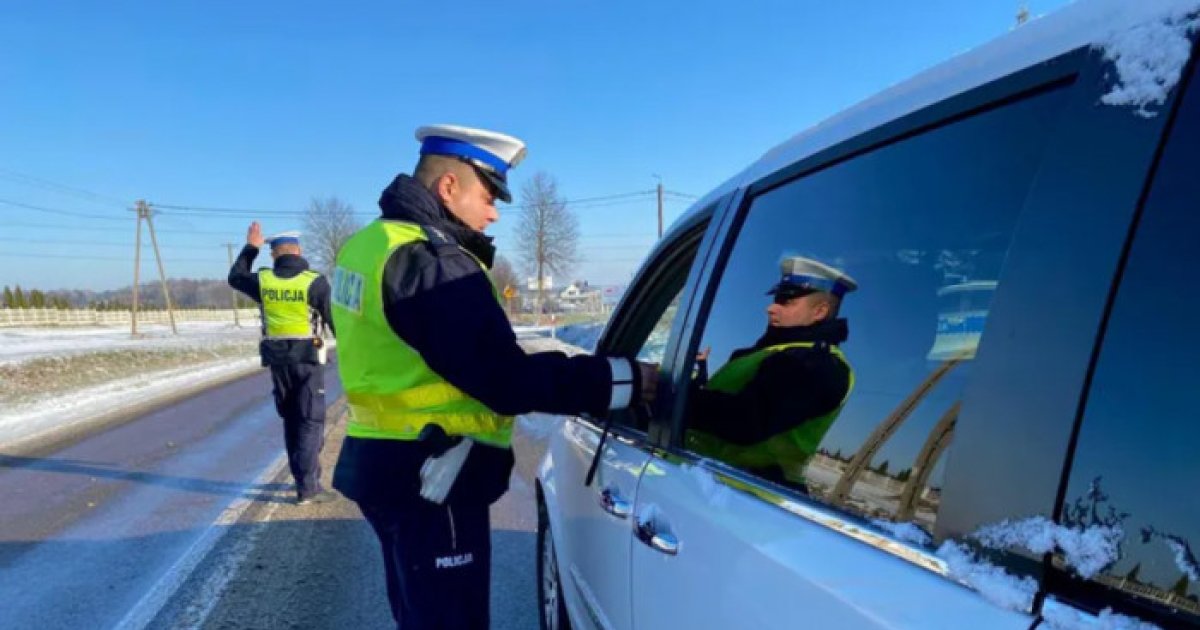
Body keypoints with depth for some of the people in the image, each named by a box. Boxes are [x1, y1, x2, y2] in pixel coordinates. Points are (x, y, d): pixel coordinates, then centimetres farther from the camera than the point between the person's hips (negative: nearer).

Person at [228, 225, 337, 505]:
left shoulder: (263, 280, 1)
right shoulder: (315, 281, -10)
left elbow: (235, 277, 23)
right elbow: (335, 321, -8)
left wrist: (250, 247, 30)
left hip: (278, 361, 4)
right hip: (308, 359, -4)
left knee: (291, 420, 17)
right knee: (311, 421, -1)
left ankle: (303, 478, 24)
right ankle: (308, 486, -6)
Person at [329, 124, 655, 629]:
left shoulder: (368, 245, 10)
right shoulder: (429, 260, -22)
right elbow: (506, 380, -26)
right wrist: (619, 380, -22)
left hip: (384, 463, 10)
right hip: (429, 480, -10)